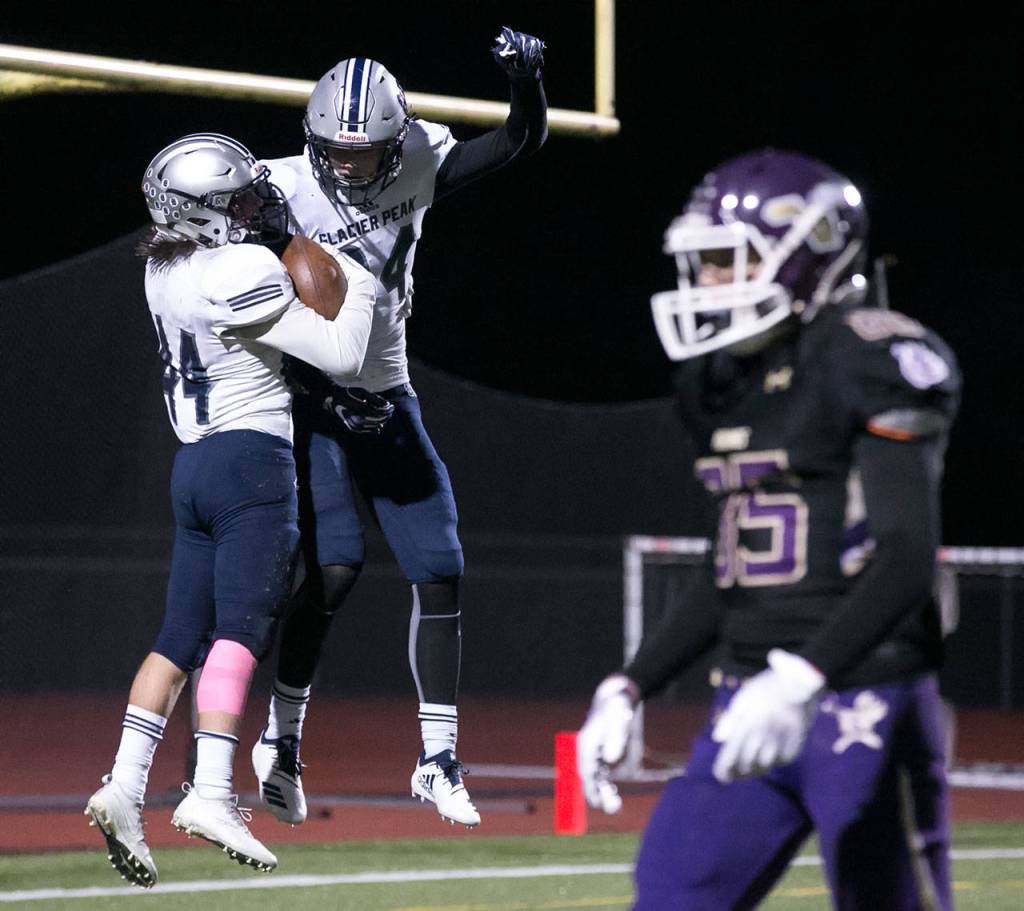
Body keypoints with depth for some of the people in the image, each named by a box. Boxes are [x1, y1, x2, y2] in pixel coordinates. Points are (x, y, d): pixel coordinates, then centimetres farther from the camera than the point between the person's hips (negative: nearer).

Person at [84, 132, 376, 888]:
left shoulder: (164, 270, 9)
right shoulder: (242, 271, -15)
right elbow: (341, 356, -11)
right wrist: (359, 287, 4)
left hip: (195, 462, 8)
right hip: (253, 461, -8)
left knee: (182, 636, 7)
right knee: (241, 631, -11)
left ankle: (124, 784, -1)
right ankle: (211, 793, -19)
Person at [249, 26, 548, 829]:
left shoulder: (417, 168, -5)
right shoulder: (283, 192, -17)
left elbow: (523, 139, -1)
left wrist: (525, 76, -21)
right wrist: (324, 392, -26)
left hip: (388, 399, 5)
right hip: (311, 402, -5)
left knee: (439, 574, 3)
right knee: (334, 569, -20)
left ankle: (438, 760, 13)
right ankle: (281, 738, -2)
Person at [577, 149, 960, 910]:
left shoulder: (873, 362, -11)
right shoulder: (724, 383, 14)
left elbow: (906, 560, -20)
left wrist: (802, 679, -31)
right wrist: (629, 690, 15)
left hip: (865, 703, -8)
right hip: (752, 704, 8)